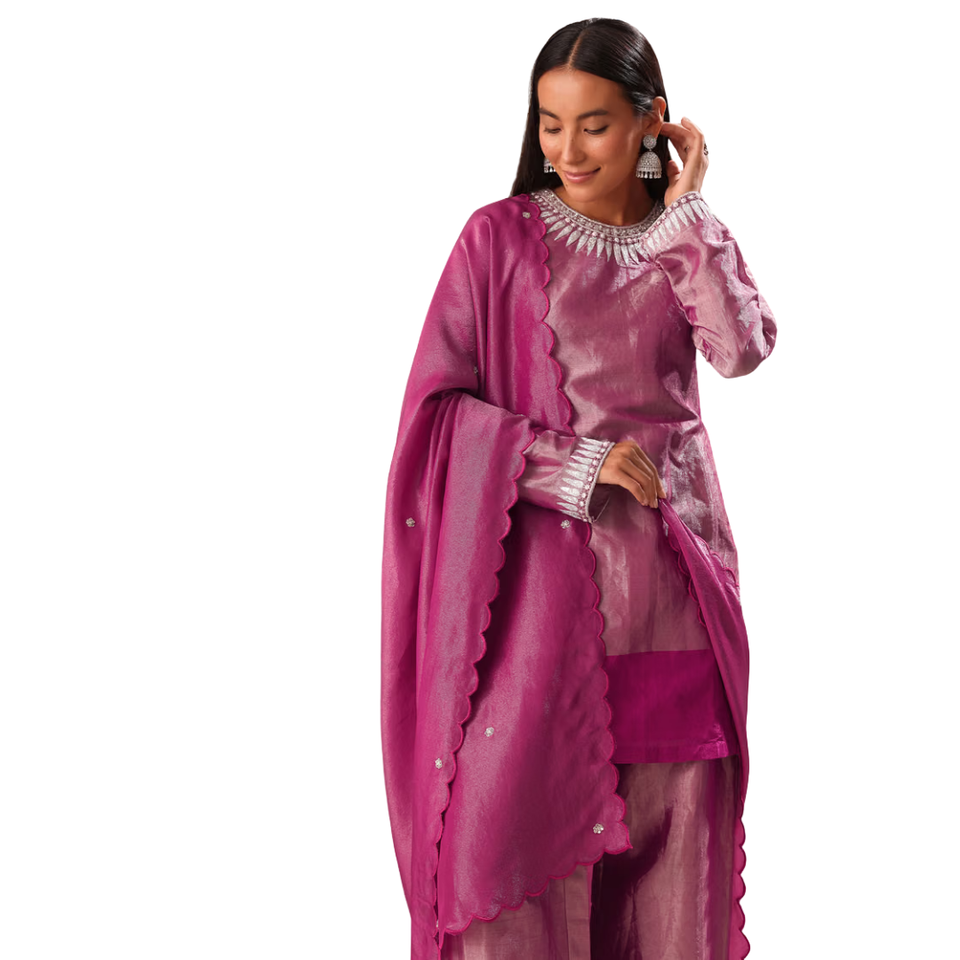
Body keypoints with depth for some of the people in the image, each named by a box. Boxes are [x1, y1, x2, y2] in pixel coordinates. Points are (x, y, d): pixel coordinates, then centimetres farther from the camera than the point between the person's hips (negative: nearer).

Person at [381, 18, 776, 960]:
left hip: (673, 563, 3)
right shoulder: (501, 236, 1)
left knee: (673, 809, 4)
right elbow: (437, 404, -4)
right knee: (516, 804, -6)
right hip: (546, 564, -3)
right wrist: (573, 462, -13)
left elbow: (741, 350, -9)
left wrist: (683, 211, -6)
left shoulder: (691, 241, 10)